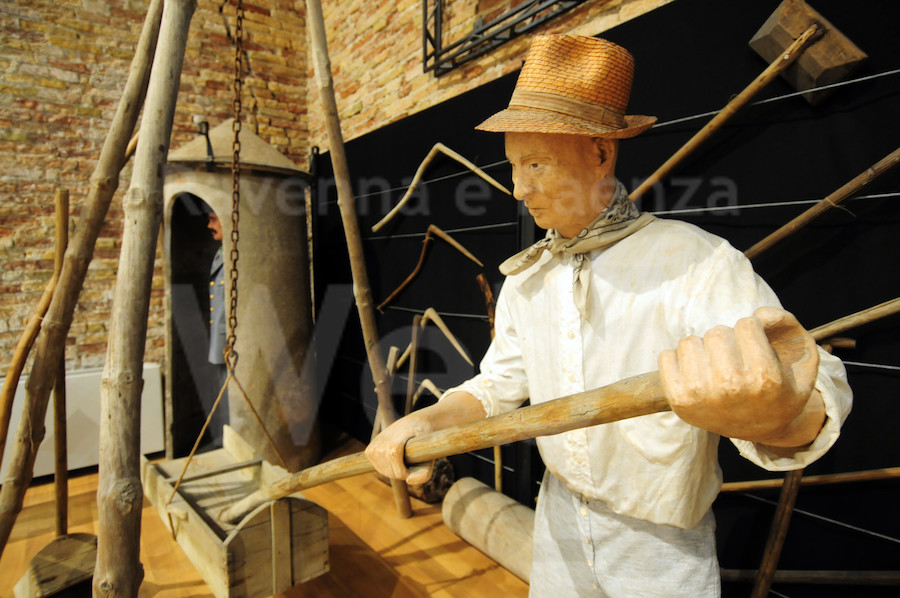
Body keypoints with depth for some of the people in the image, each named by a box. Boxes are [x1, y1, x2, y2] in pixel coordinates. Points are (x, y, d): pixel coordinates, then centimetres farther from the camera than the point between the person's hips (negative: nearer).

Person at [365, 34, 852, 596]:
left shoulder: (697, 261, -21)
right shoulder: (525, 277, -1)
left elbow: (817, 400, -31)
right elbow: (501, 381, 4)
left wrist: (772, 416, -54)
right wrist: (429, 422, -14)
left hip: (662, 547, -4)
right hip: (560, 519, 5)